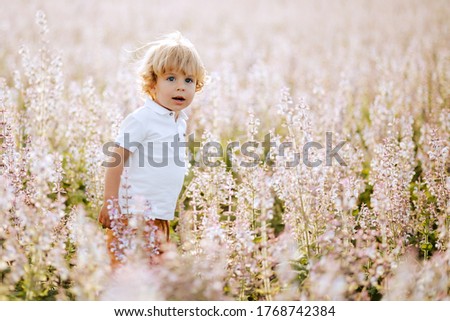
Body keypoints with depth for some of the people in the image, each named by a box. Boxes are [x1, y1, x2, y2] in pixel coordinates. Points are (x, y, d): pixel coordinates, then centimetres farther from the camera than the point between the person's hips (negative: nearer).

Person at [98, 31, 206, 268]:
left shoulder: (180, 121, 11)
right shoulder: (141, 119, -14)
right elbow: (116, 161, -14)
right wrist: (110, 203, -16)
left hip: (161, 217, 8)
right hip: (133, 214, -8)